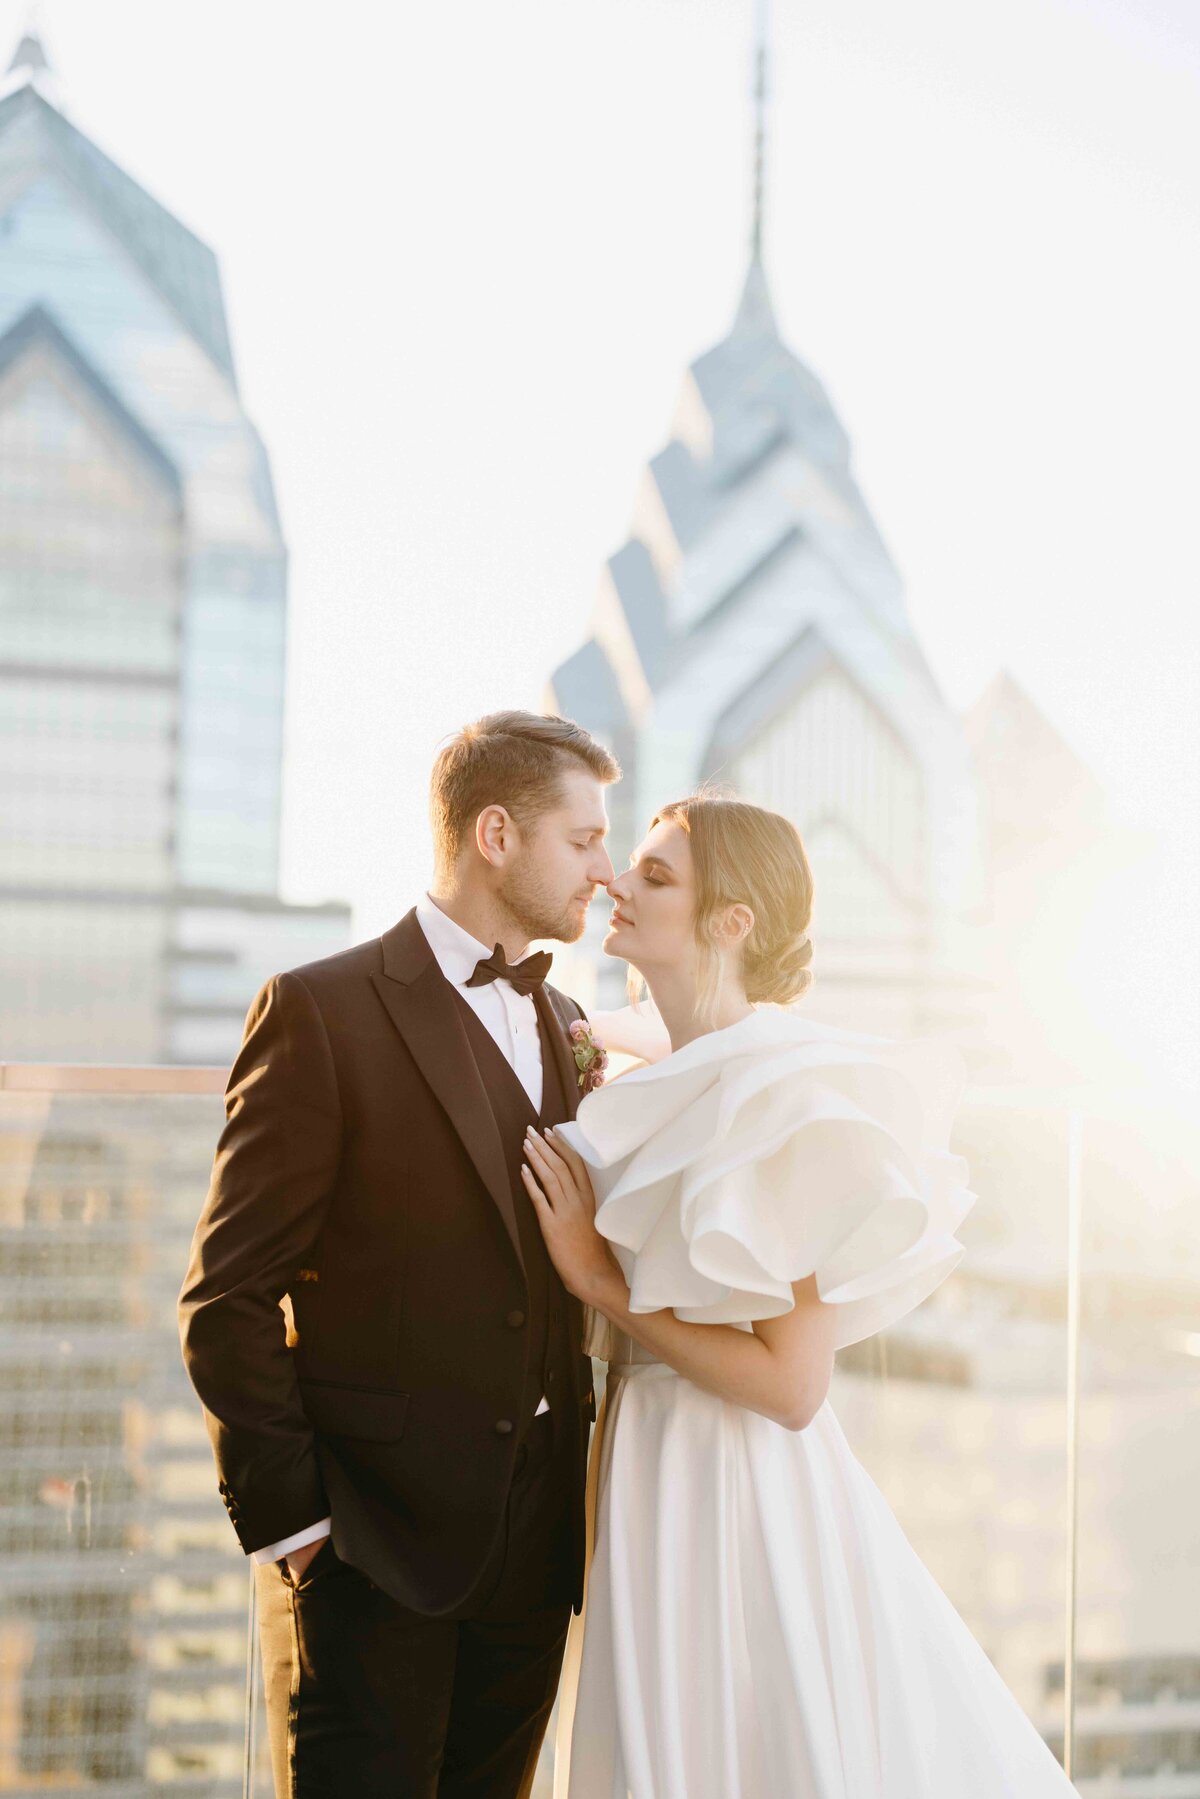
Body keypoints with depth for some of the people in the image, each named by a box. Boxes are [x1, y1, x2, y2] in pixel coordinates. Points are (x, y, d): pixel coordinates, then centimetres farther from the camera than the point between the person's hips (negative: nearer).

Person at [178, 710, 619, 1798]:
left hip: (535, 1546, 6)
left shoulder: (563, 1027, 14)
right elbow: (228, 1298, -9)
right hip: (373, 1545, -6)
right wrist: (290, 1522, -12)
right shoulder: (323, 1010, -8)